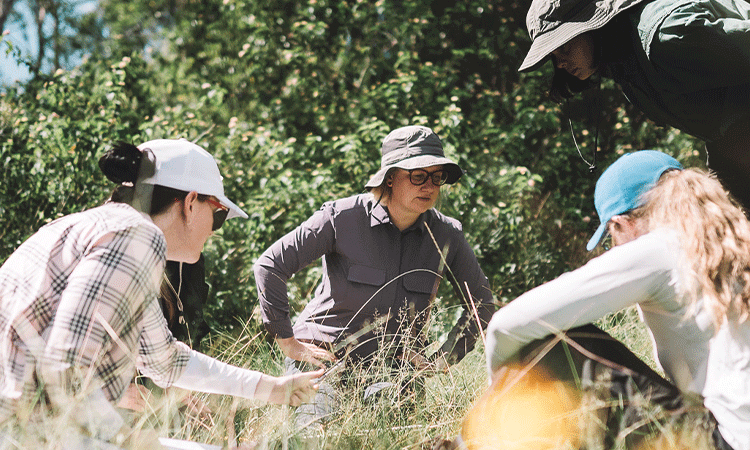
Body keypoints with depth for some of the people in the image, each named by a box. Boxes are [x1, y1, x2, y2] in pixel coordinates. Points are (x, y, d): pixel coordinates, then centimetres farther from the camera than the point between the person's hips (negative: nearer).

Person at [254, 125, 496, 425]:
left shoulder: (446, 236, -3)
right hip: (324, 357, -2)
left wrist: (442, 361, 4)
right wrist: (288, 343, -7)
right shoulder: (343, 218, -13)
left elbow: (481, 304, 12)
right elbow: (269, 265, -9)